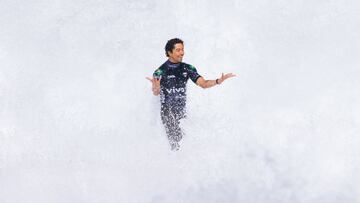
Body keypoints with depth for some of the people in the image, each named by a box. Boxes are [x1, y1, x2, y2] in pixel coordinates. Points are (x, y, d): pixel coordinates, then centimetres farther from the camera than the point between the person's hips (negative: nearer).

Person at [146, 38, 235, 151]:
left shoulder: (188, 68, 3)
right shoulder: (161, 71, -9)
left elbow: (203, 84, 1)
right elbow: (156, 93, -18)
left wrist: (219, 81, -19)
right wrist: (155, 87, -43)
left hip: (183, 110, 4)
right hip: (168, 111, -4)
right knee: (176, 143, -10)